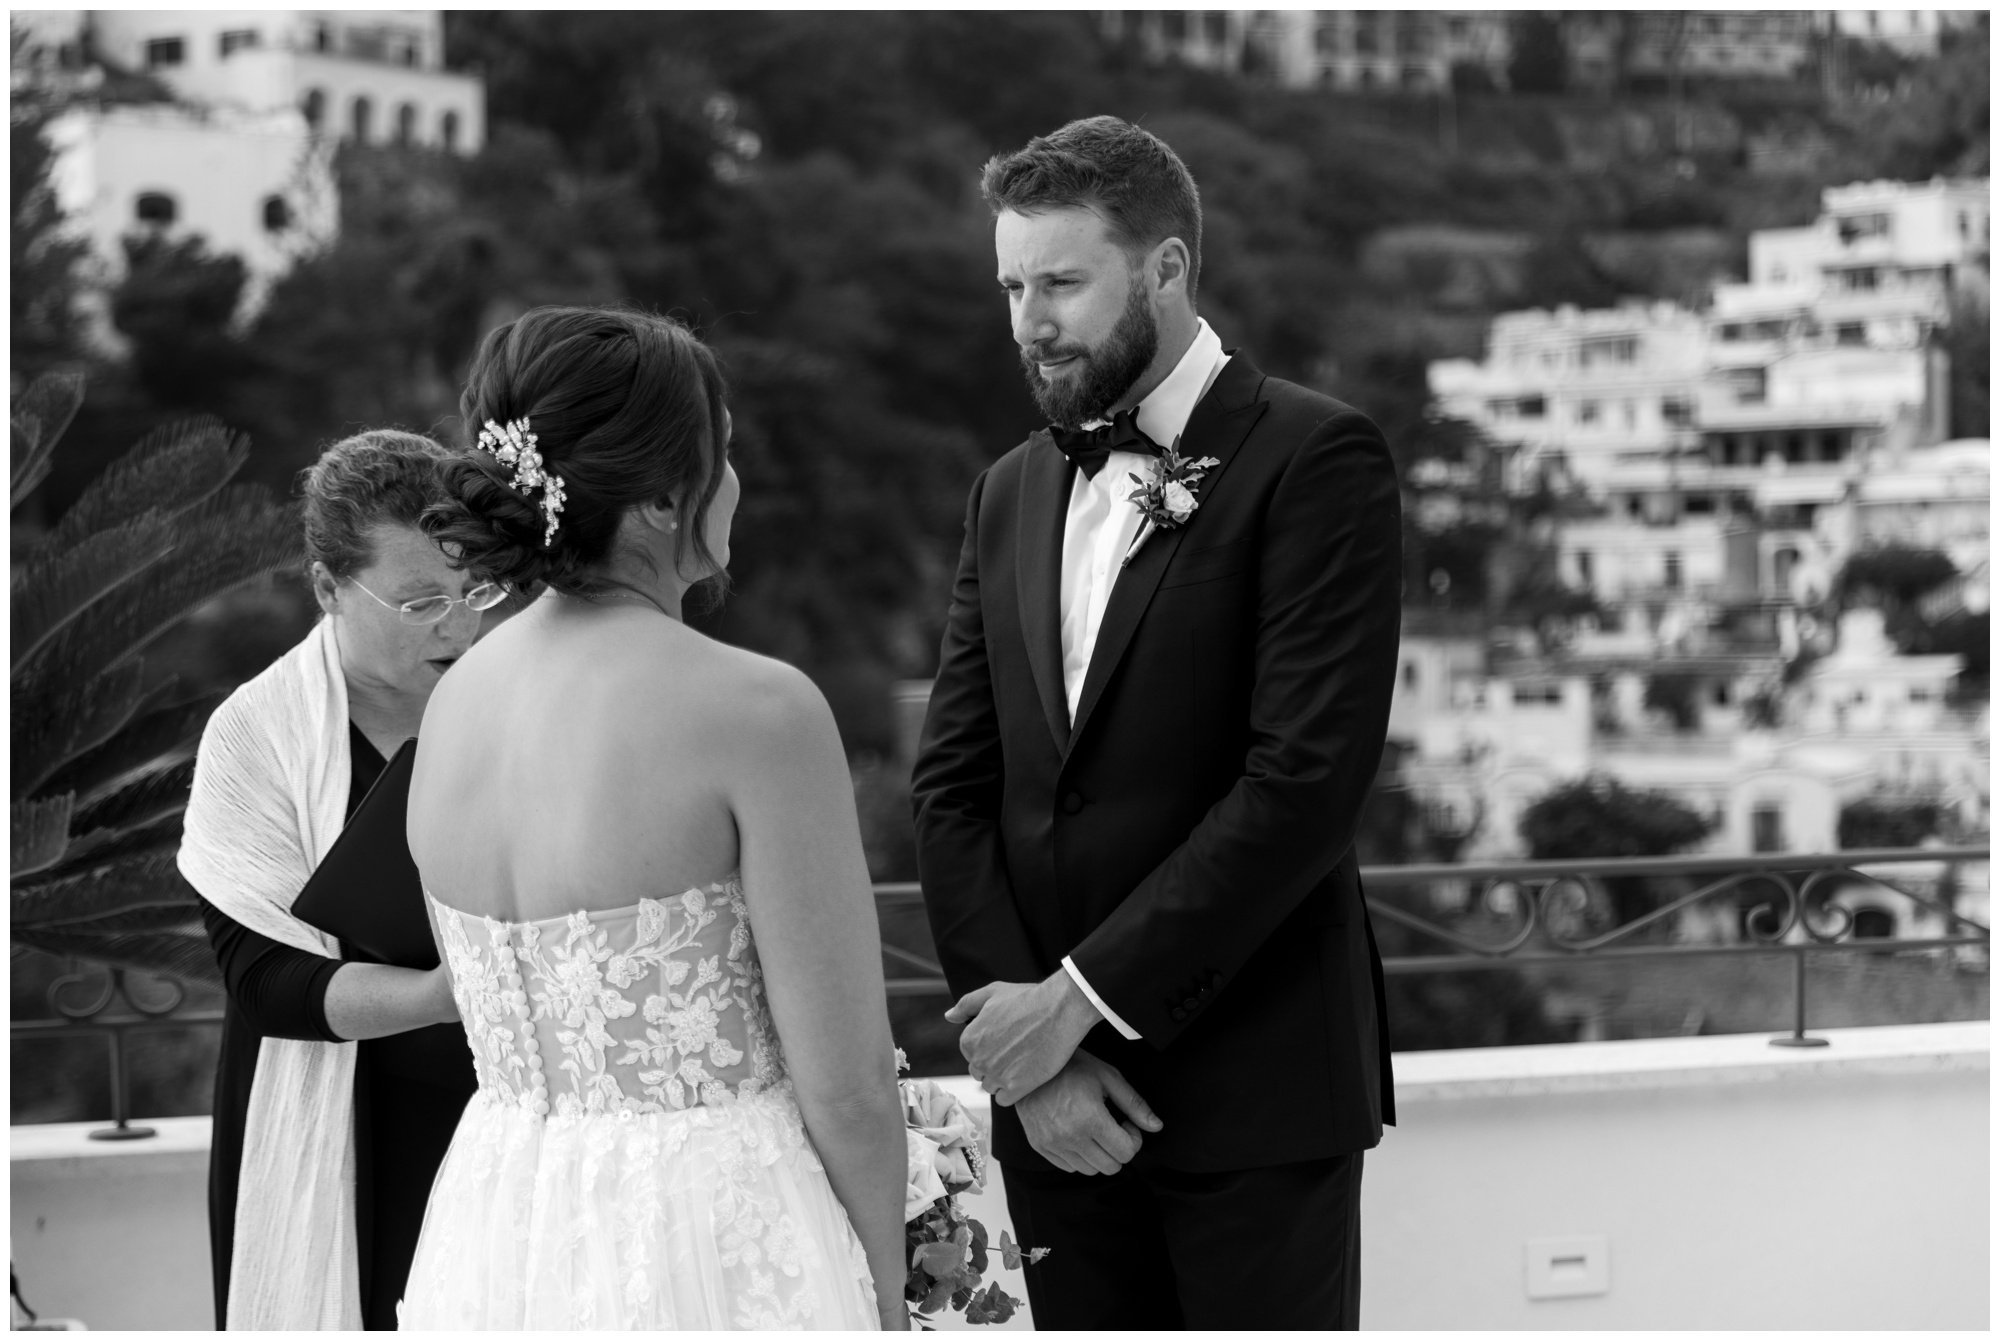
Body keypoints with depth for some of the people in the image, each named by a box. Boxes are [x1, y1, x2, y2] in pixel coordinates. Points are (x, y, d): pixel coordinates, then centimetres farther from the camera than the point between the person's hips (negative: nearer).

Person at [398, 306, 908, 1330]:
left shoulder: (454, 700, 4)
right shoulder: (756, 710, -16)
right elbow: (846, 1086, -13)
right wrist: (885, 1304, 0)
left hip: (498, 1241, 7)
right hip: (714, 1246, -7)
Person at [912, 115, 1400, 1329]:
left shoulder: (1314, 459, -6)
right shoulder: (1012, 495, 14)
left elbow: (1307, 776, -15)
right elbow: (954, 784, 9)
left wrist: (1084, 997, -15)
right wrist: (1021, 1033, -5)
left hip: (1255, 1090, -5)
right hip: (1058, 1099, 5)